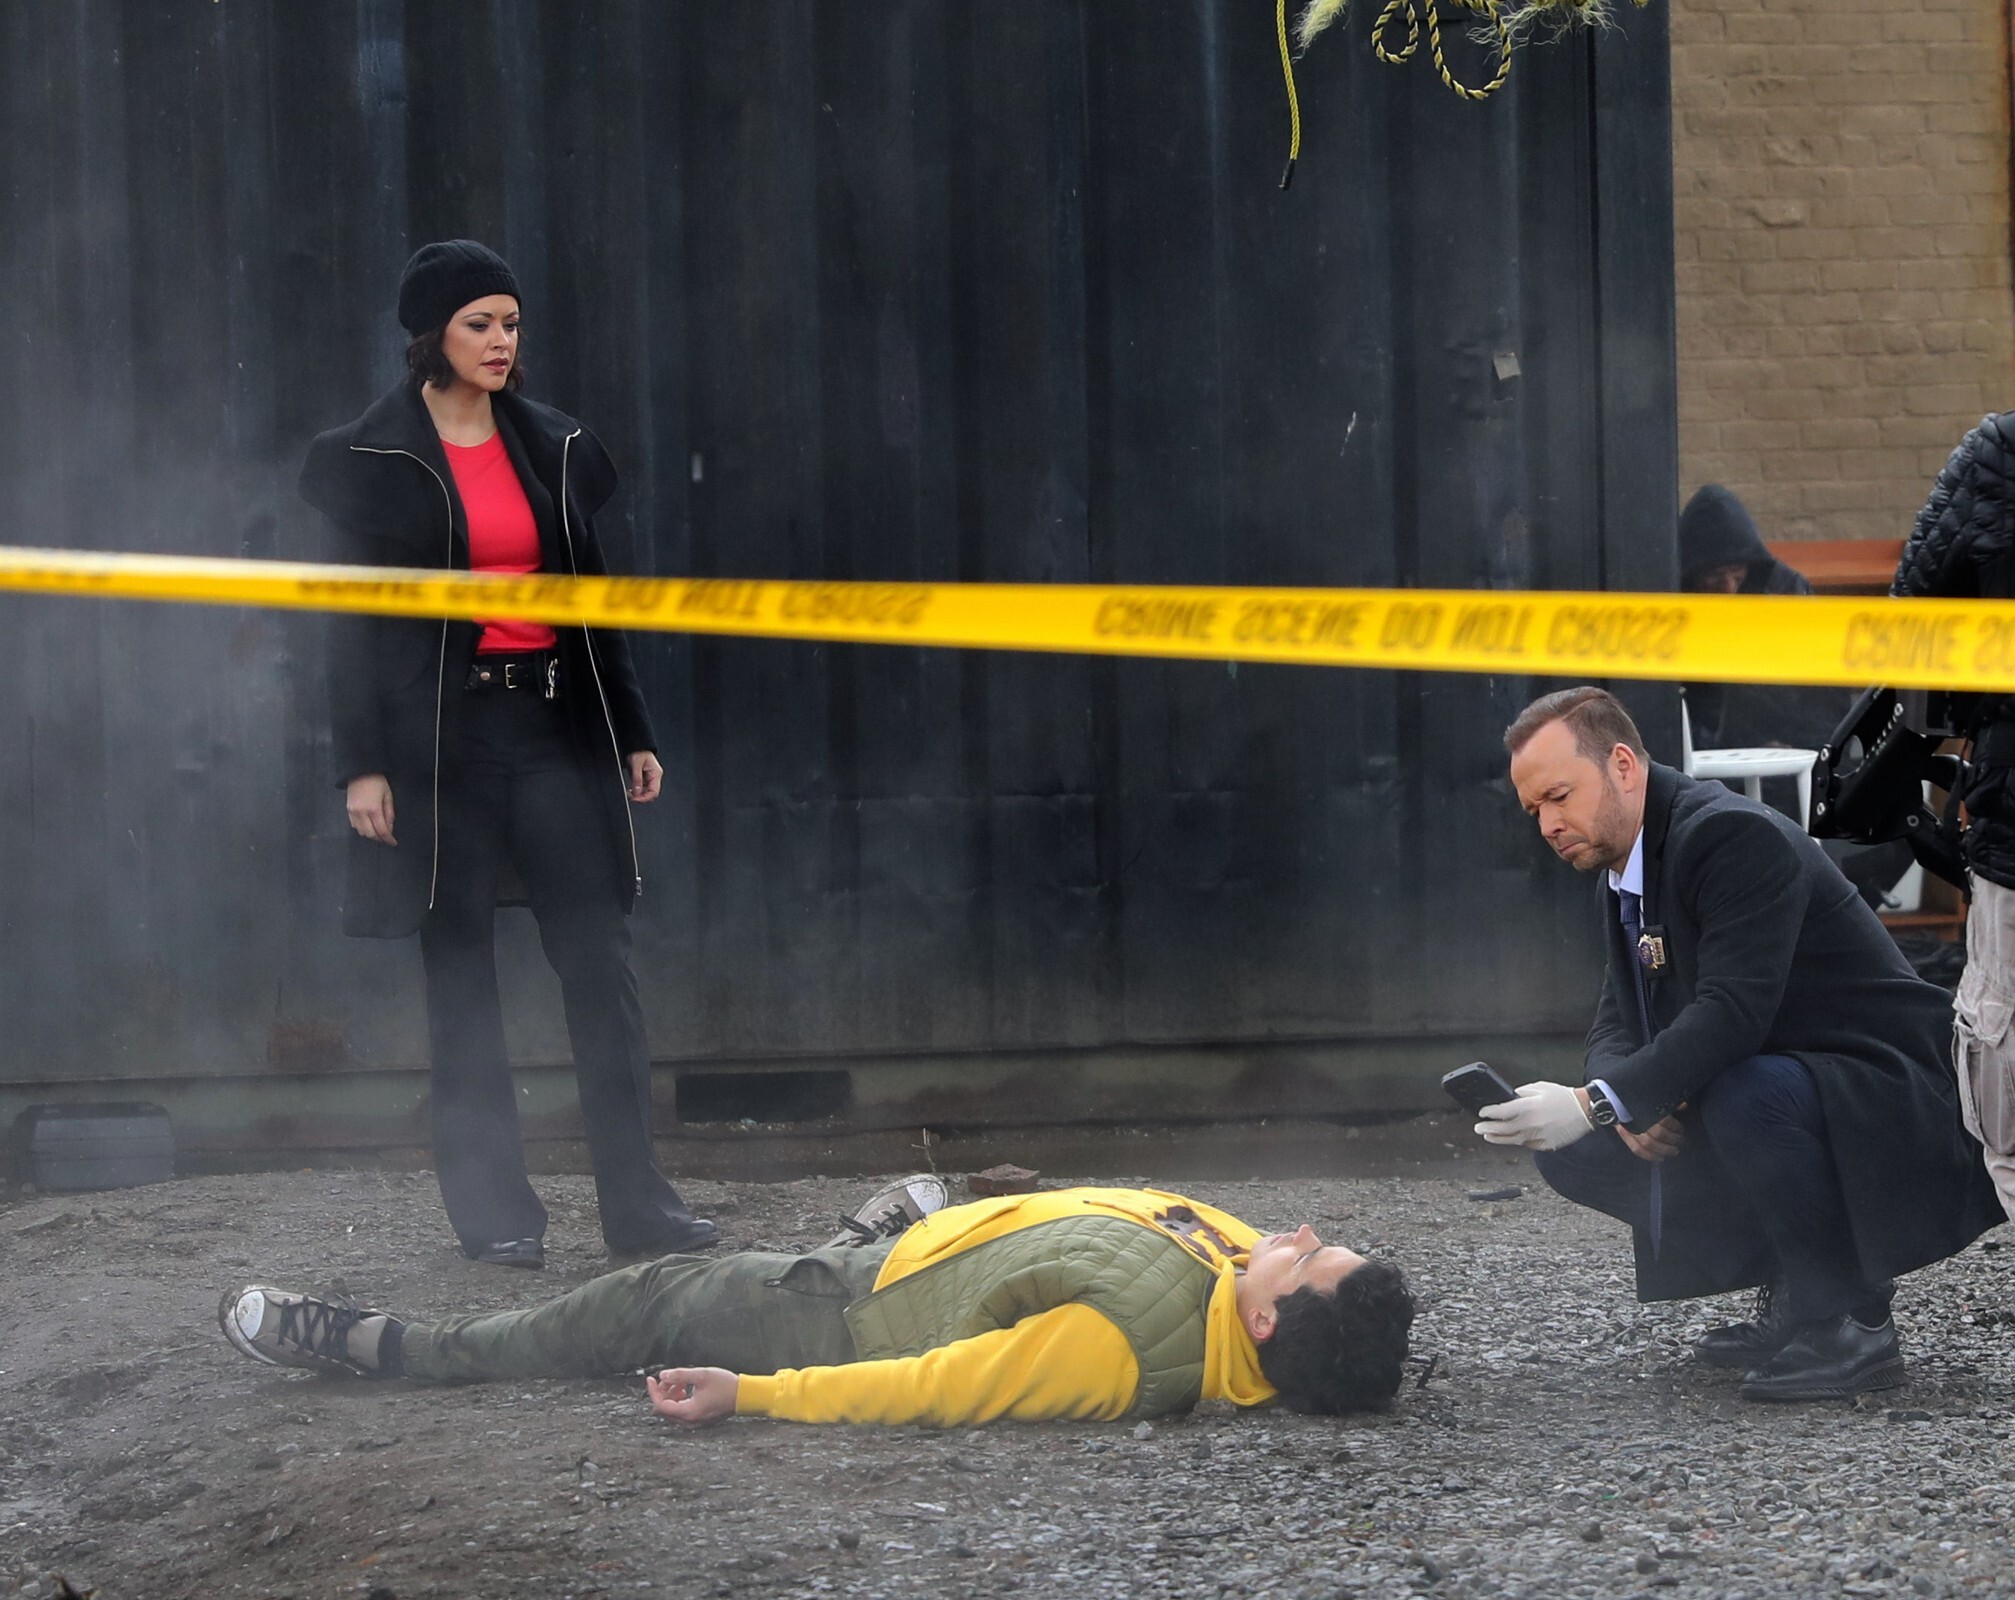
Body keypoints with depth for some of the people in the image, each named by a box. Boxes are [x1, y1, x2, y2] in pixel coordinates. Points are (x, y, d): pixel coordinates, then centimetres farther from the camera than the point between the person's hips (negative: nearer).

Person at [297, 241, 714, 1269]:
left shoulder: (551, 448, 11)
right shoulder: (374, 462, -1)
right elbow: (354, 620, -3)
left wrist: (631, 732, 13)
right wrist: (360, 764, -8)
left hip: (552, 723, 3)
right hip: (438, 735, -3)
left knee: (600, 957, -4)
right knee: (461, 973, 2)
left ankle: (636, 1200, -2)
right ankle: (494, 1212, 8)